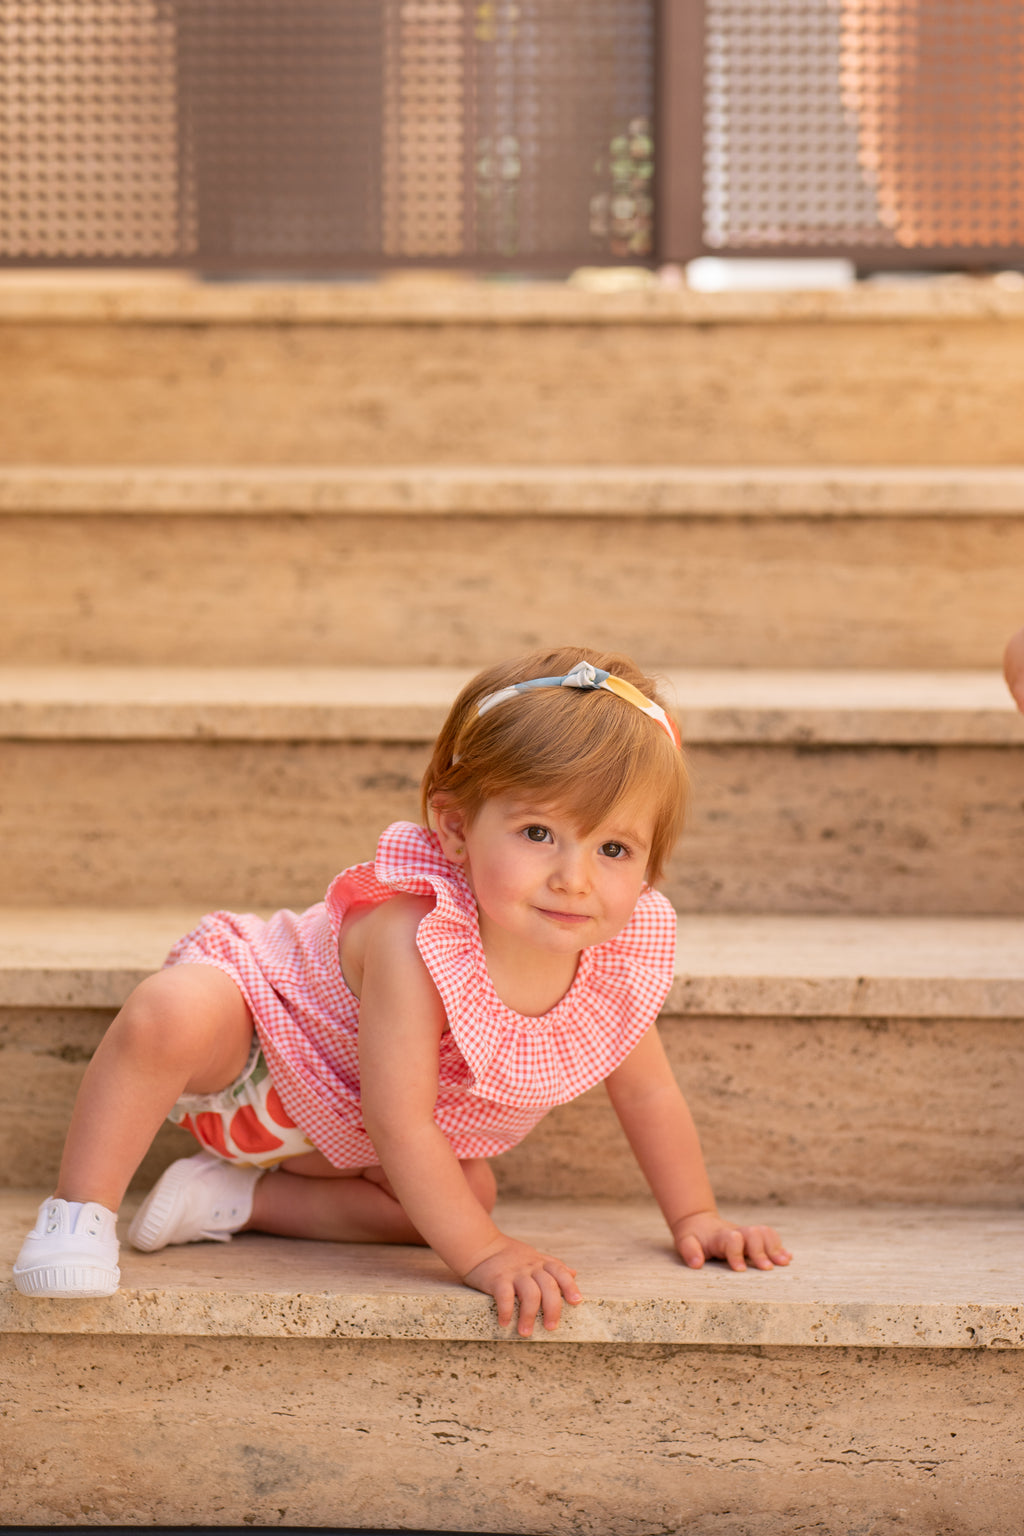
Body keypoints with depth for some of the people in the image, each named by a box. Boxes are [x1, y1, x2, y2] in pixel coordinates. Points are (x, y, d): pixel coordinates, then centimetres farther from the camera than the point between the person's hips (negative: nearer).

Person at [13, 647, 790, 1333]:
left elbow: (648, 1090, -3)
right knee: (172, 1012, -37)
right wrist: (482, 1252, -38)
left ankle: (238, 1199, -1)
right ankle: (80, 1212, -20)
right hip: (248, 1052, -8)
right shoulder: (415, 937, -42)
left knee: (469, 1189, -9)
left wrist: (695, 1218, 0)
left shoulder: (624, 953, -22)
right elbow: (399, 1122, -38)